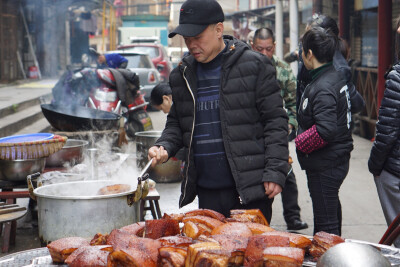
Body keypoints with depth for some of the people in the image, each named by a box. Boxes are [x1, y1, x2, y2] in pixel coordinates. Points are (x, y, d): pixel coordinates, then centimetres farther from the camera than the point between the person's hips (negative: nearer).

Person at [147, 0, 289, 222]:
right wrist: (164, 146, 1)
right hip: (207, 192, 5)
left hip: (250, 189, -4)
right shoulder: (182, 75, 11)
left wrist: (275, 171, -11)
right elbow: (176, 123, 22)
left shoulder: (254, 65, -2)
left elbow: (275, 120, -3)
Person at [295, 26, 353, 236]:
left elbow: (325, 130, -33)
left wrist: (300, 142, -16)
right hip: (339, 160, 11)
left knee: (326, 226, -4)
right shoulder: (337, 76, 7)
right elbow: (358, 103, 21)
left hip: (324, 167, -11)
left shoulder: (322, 88, -23)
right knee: (332, 213, 24)